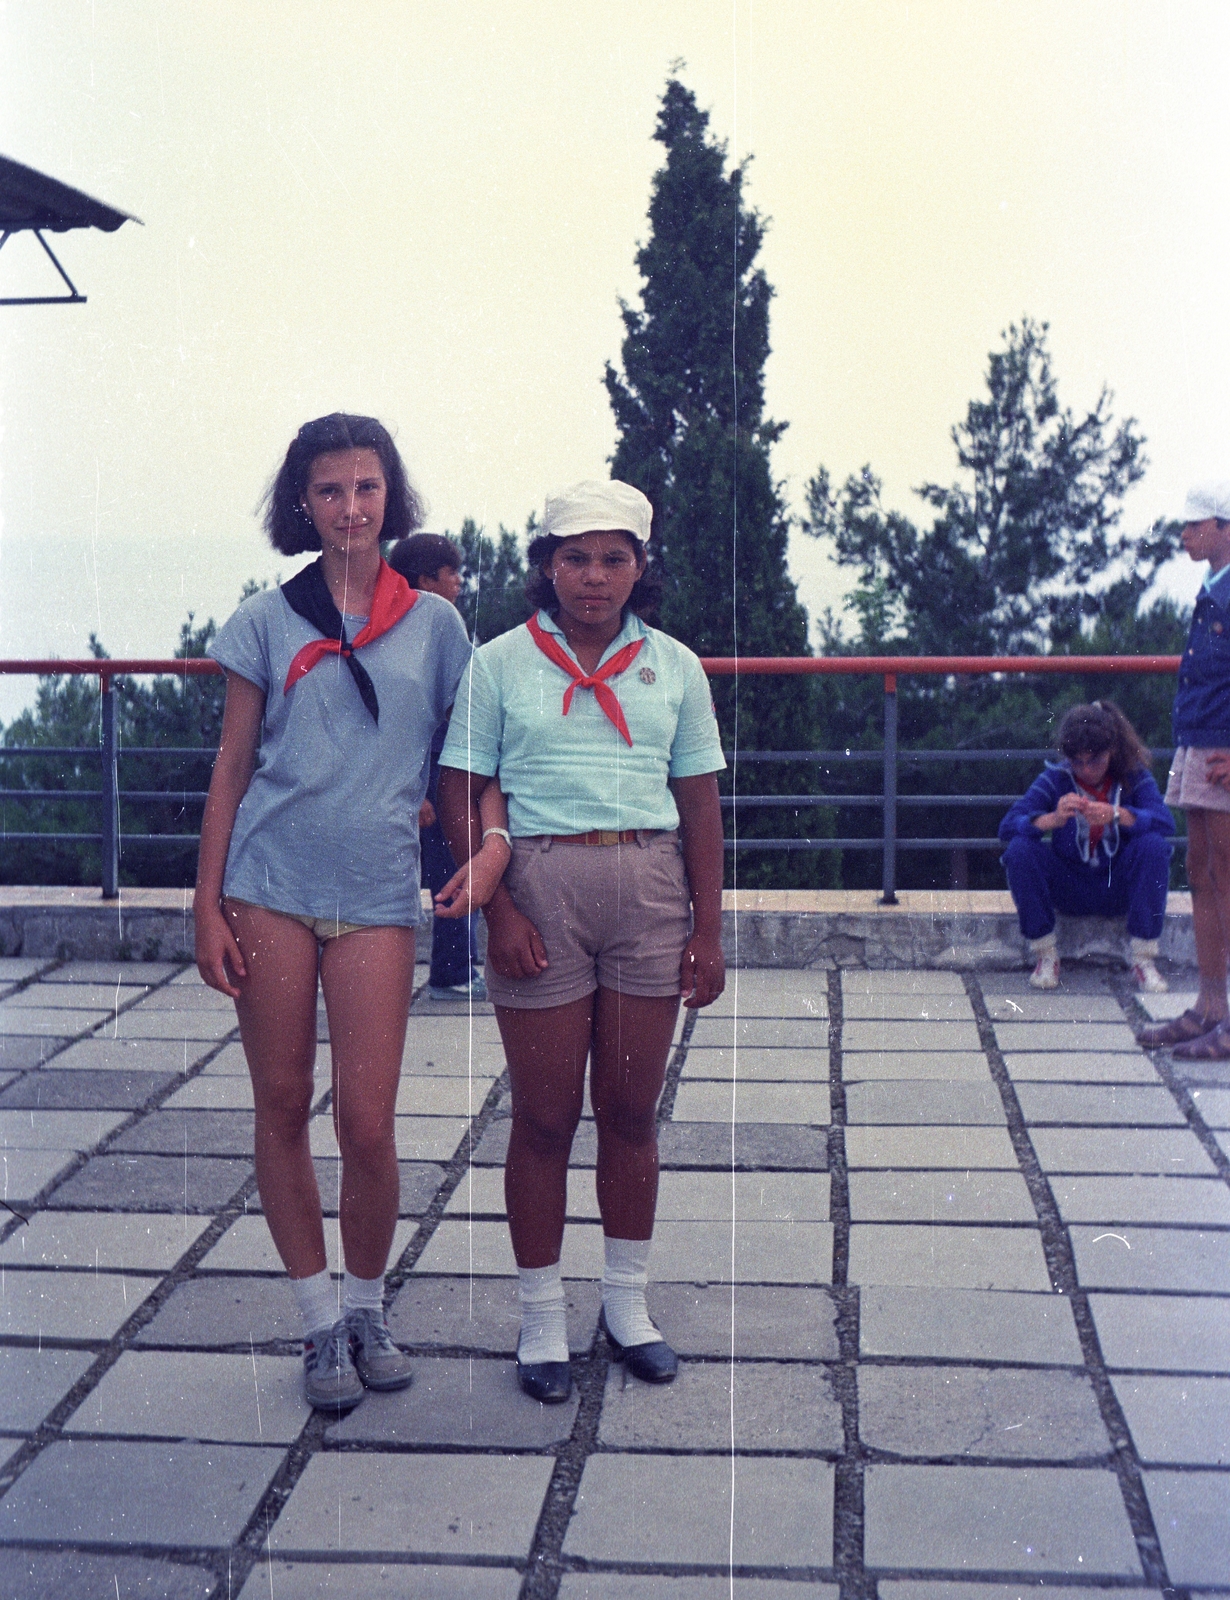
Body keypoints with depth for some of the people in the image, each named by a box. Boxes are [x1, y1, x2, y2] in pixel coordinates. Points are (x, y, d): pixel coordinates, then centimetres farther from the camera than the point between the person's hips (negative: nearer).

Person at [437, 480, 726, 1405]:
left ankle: (627, 1303, 25)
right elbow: (463, 799, 0)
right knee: (545, 1115, 4)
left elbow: (700, 803, 9)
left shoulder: (673, 667, 8)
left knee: (631, 1109, 10)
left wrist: (709, 929, 4)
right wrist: (499, 909, -10)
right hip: (539, 885, -2)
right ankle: (542, 1320, 16)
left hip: (651, 889, 2)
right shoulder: (501, 665, 1)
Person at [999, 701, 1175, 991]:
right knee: (1020, 849, -24)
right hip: (1069, 889, 0)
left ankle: (1144, 959, -20)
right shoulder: (1054, 779, -5)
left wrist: (1118, 815, -39)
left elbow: (1165, 823, -21)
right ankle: (1045, 956, -13)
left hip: (1120, 890, 0)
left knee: (1153, 845, -27)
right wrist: (1053, 819, -36)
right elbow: (1007, 827, -17)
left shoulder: (1134, 777, -4)